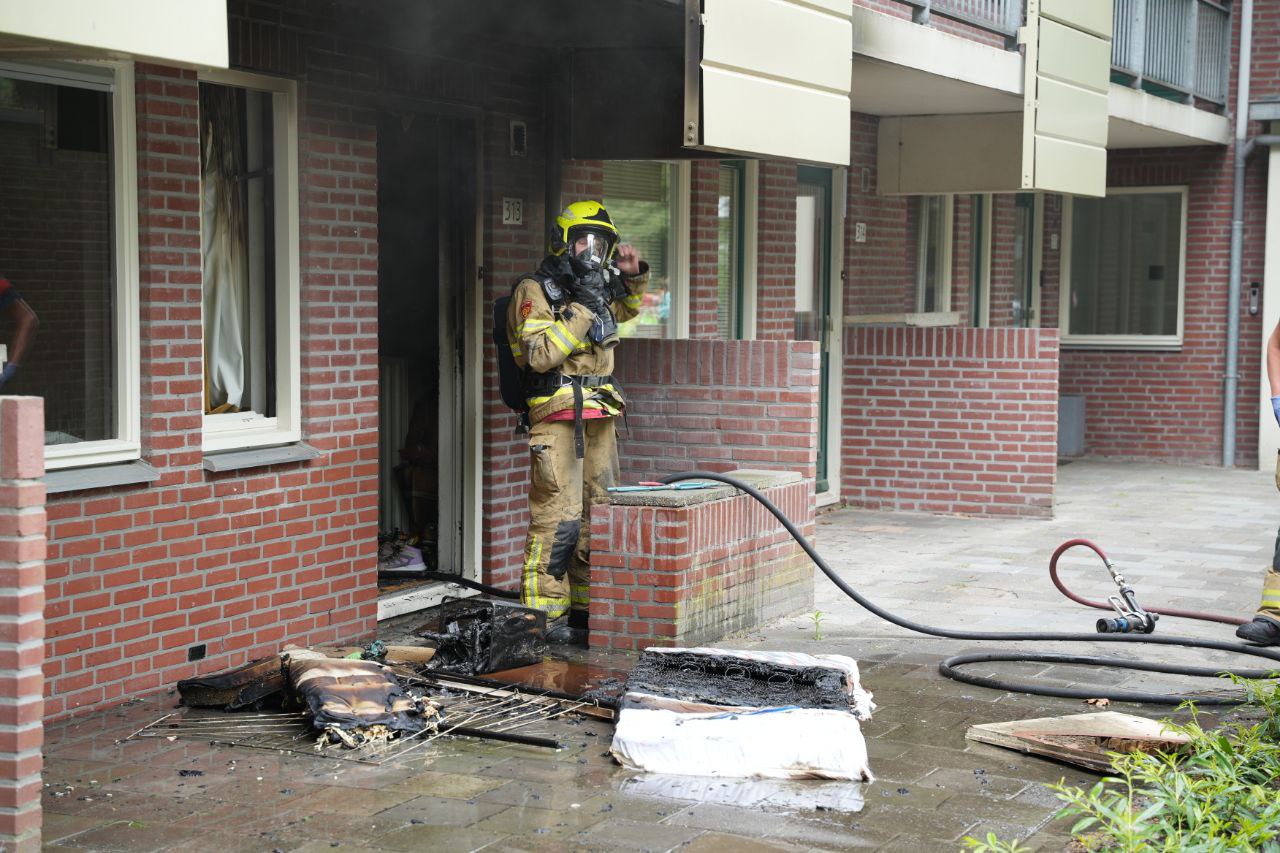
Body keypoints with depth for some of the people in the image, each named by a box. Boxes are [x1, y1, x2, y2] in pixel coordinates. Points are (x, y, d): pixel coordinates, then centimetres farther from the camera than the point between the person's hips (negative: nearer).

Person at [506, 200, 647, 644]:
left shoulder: (598, 288, 17)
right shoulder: (534, 291, -5)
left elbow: (626, 310, 39)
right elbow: (540, 354, -18)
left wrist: (633, 276, 19)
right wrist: (580, 308, -17)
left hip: (599, 422, 8)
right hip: (557, 419, -8)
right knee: (557, 519, -11)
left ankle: (587, 607, 19)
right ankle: (543, 616, -6)